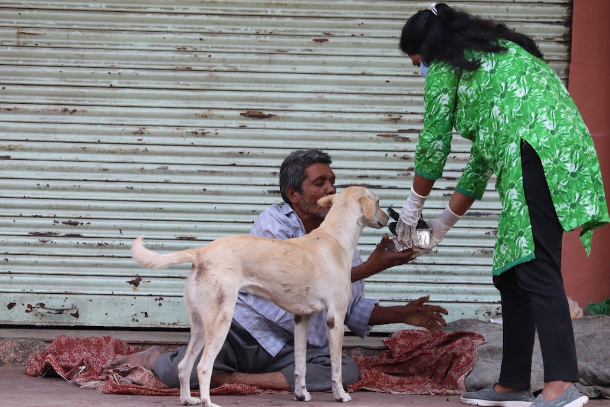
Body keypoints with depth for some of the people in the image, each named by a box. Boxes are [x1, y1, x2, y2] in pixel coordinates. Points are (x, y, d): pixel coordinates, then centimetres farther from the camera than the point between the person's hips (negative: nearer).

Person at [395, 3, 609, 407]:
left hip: (535, 151, -9)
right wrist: (445, 222, 39)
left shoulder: (445, 61, 10)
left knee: (536, 268, -18)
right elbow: (484, 153, 36)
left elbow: (435, 142, 10)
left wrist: (415, 204, 25)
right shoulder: (491, 55, 35)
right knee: (511, 274, 14)